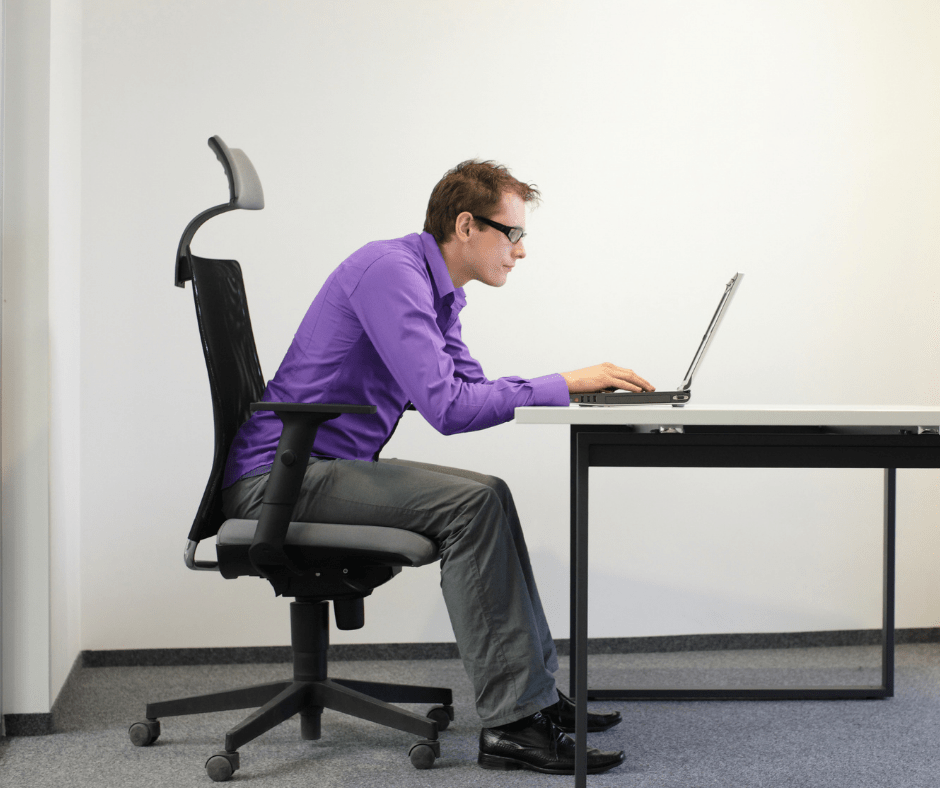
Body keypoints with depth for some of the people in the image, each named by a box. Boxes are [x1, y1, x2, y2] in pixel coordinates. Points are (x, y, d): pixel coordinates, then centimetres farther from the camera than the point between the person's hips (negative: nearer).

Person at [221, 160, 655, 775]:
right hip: (279, 476, -11)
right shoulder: (392, 271, -18)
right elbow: (447, 407, -27)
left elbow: (474, 390, 18)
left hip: (321, 469, 11)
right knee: (473, 504, -21)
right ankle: (511, 724, -18)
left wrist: (584, 384, 5)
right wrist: (564, 384, -21)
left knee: (485, 498, 9)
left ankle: (534, 694, 10)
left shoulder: (437, 290, 14)